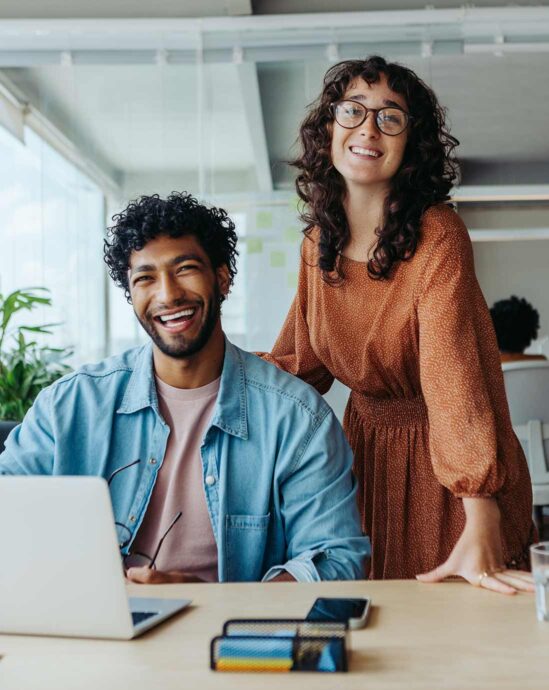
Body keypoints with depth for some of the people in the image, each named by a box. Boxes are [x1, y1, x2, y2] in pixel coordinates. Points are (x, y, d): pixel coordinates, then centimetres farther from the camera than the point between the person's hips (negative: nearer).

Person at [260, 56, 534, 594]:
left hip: (438, 459, -5)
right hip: (364, 448, 5)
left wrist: (480, 528, -37)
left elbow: (454, 373, -30)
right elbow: (299, 362, 6)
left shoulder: (436, 235, -20)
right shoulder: (319, 243, 0)